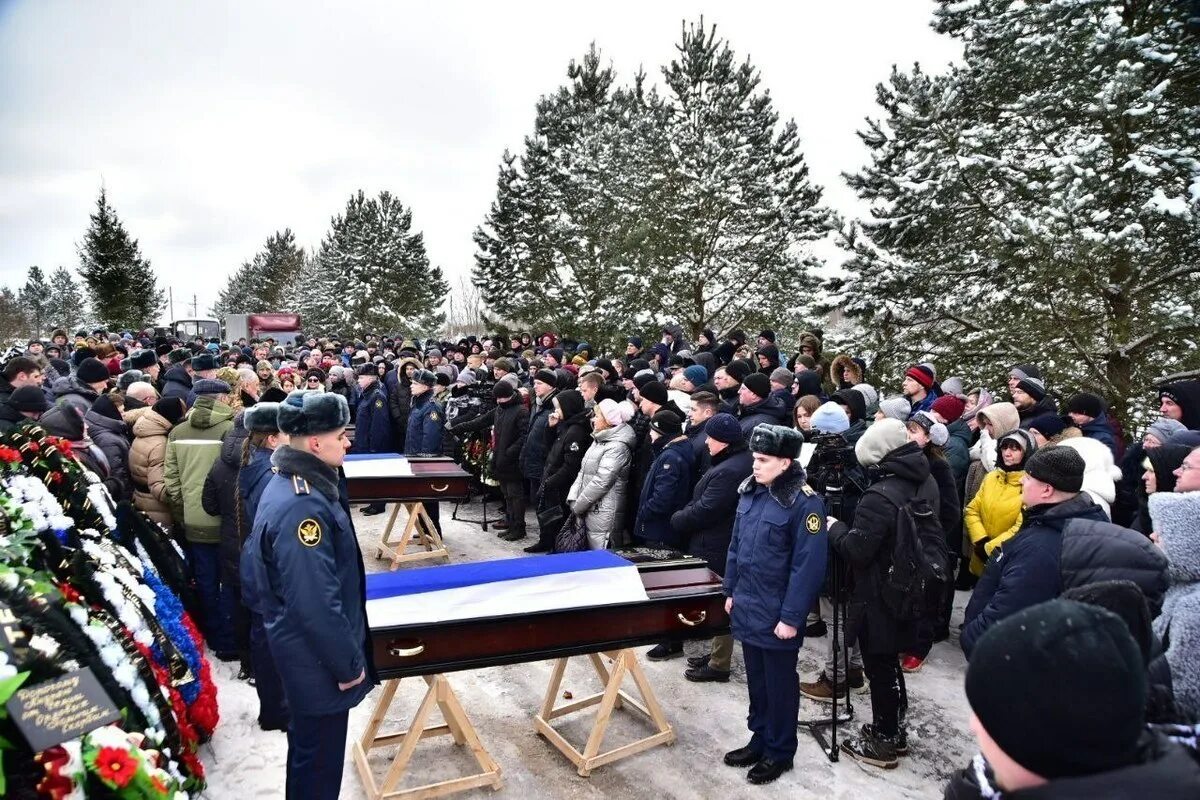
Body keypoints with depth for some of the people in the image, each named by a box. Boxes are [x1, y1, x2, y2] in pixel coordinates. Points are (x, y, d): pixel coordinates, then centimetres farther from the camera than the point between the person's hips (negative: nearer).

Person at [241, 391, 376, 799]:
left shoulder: (293, 483, 3)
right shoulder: (301, 507, -31)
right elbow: (316, 604, -29)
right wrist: (349, 663, -17)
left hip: (304, 647, 10)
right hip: (316, 657, -10)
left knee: (309, 747, 27)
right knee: (319, 756, 11)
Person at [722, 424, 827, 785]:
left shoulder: (805, 502, -19)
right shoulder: (750, 491, 3)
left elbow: (808, 566, -19)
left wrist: (791, 617, -18)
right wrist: (731, 591, 13)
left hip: (777, 616, -6)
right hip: (747, 609, 7)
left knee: (779, 684, 11)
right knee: (756, 680, 20)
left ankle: (779, 752, 29)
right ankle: (759, 739, 38)